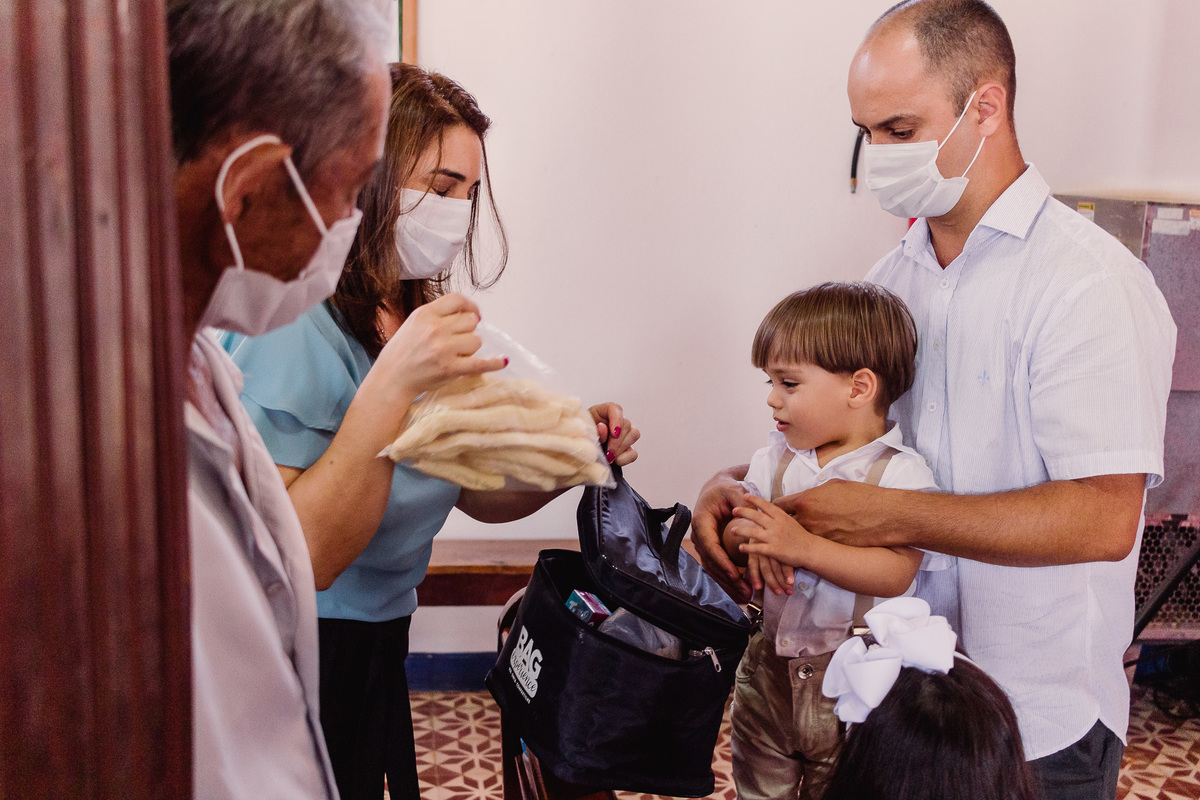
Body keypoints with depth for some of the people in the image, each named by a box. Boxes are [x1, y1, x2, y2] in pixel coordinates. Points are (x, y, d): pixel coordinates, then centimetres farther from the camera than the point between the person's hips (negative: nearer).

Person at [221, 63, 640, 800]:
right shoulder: (292, 331, -23)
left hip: (379, 647, 7)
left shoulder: (421, 317, 3)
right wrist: (392, 385, -34)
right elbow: (296, 560, -29)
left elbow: (478, 493, 8)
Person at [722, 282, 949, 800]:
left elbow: (895, 574, -23)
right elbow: (731, 534, 3)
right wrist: (755, 545, -20)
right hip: (769, 669, 5)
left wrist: (802, 545, -33)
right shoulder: (775, 458, 4)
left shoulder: (901, 474, -13)